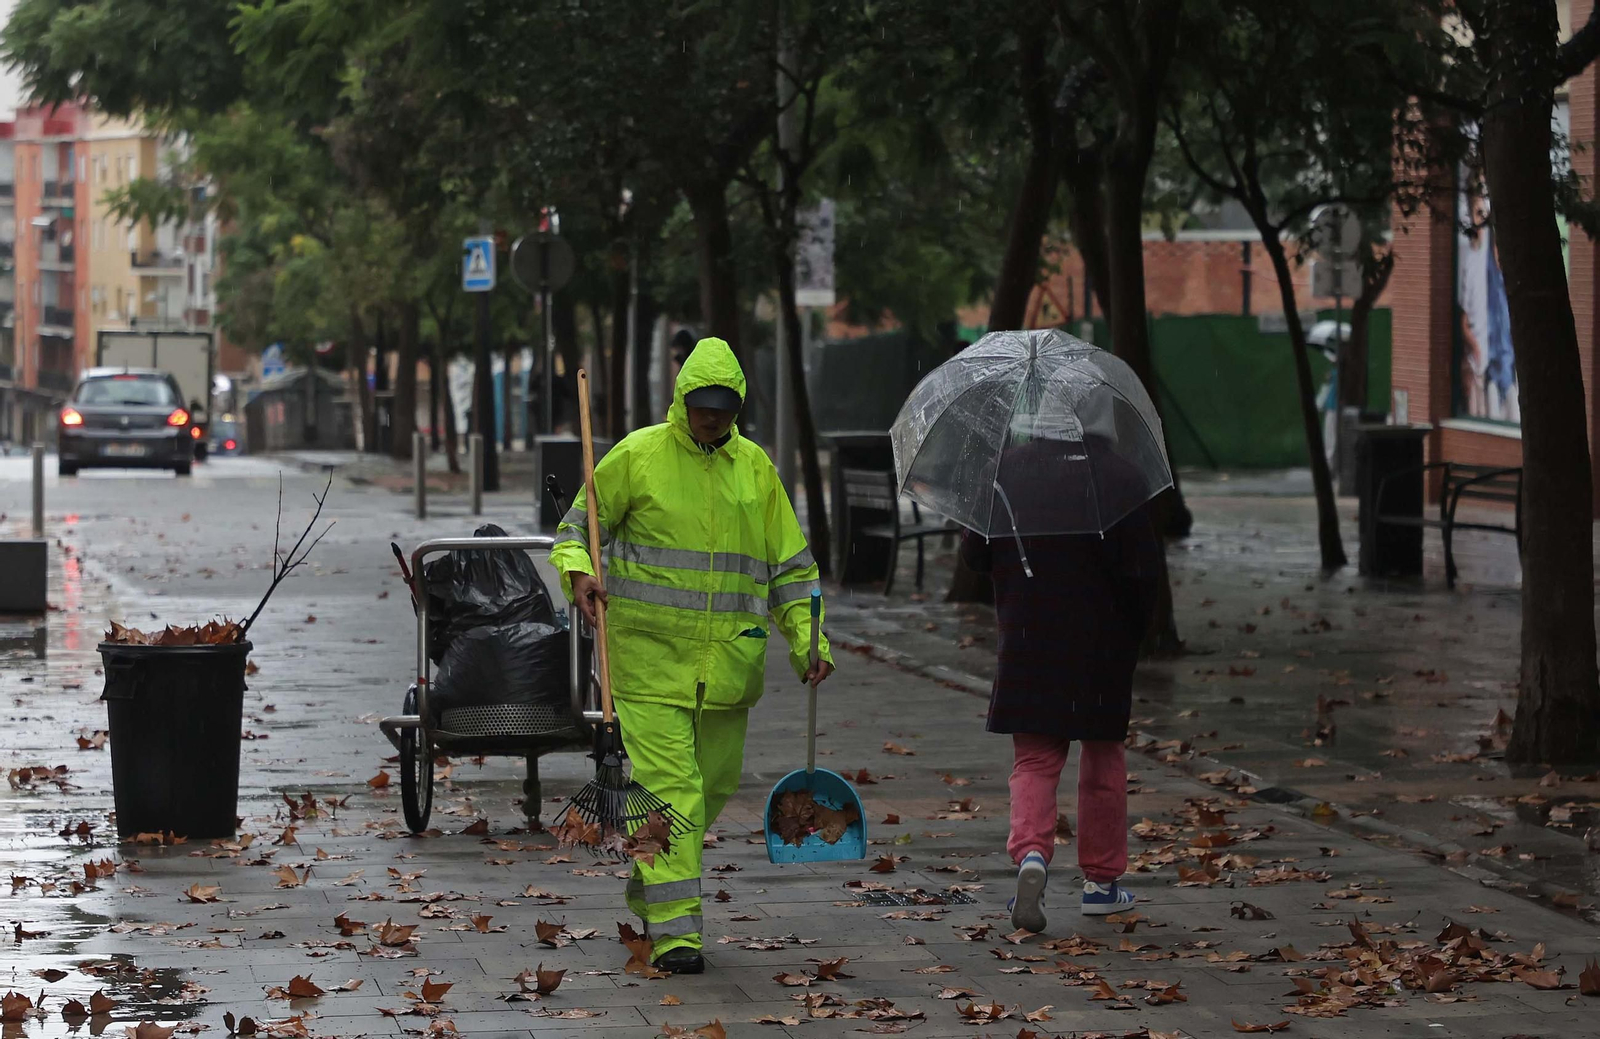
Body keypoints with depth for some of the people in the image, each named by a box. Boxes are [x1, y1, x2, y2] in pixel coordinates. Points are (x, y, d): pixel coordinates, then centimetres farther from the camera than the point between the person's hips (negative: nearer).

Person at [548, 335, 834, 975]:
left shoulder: (754, 467, 10)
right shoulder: (639, 455, -1)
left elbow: (789, 565, 15)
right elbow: (580, 525, 7)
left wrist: (807, 641, 6)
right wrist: (578, 572, -14)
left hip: (726, 660, 5)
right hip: (651, 654, -5)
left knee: (713, 784, 13)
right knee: (669, 788, -11)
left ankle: (646, 891, 34)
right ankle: (673, 928, -11)